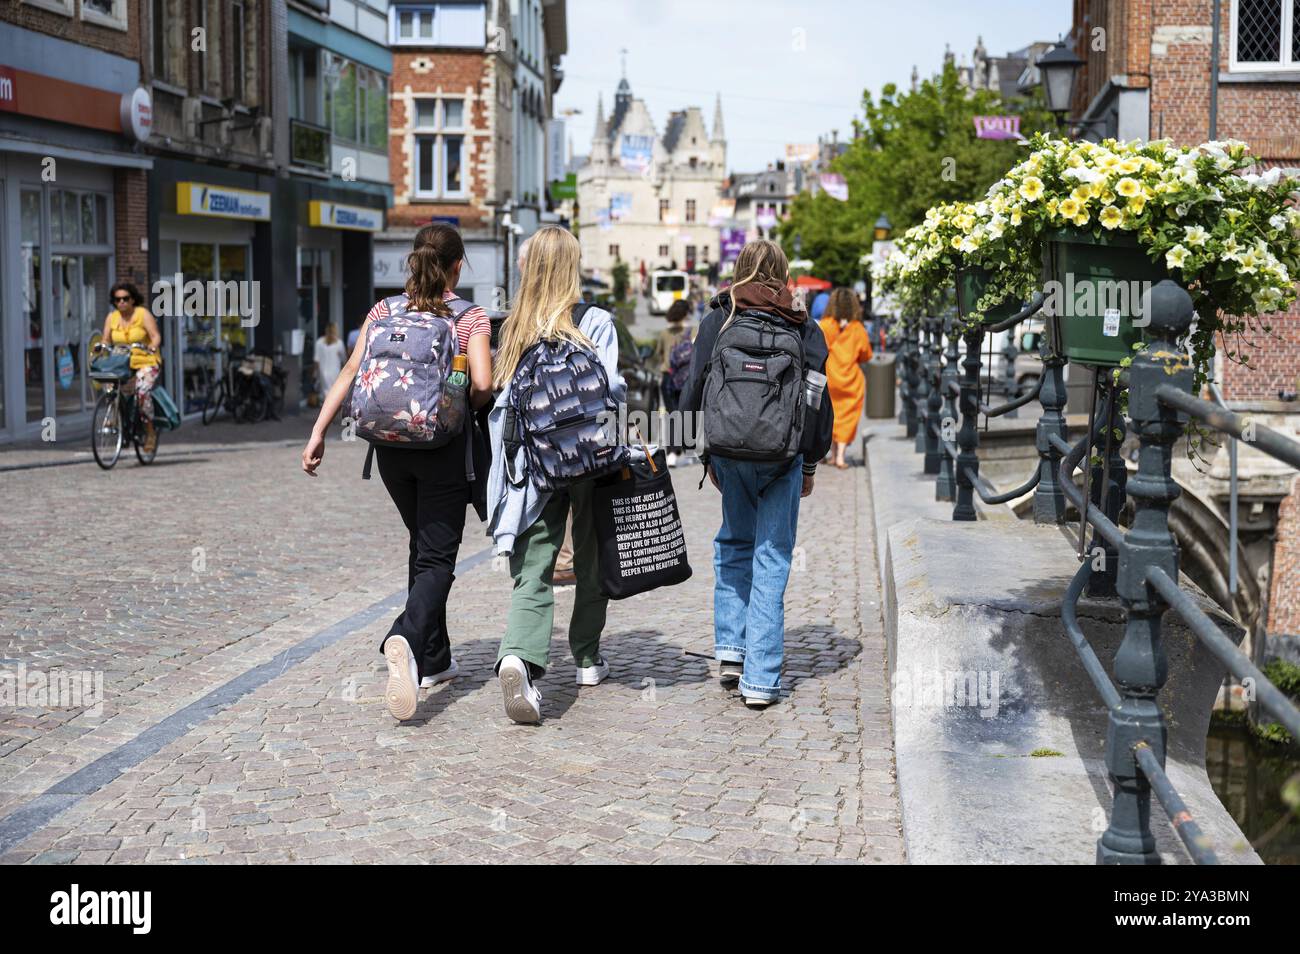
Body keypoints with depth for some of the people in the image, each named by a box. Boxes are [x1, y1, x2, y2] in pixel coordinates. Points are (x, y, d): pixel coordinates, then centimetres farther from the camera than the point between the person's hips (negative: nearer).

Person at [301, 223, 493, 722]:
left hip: (391, 444, 4)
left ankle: (433, 660, 25)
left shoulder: (385, 311, 6)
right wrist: (464, 407, 6)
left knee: (423, 547, 20)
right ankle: (406, 639, -31)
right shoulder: (470, 317, -5)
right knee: (436, 557, -3)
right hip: (444, 445, -4)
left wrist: (318, 432, -3)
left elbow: (351, 372, -3)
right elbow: (483, 384, -17)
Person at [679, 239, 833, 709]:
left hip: (730, 452, 1)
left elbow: (694, 392, 4)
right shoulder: (804, 328, 3)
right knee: (772, 558, 2)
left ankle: (730, 647, 13)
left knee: (733, 544, 21)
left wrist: (707, 455, 13)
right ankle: (761, 678, -1)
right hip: (784, 456, -1)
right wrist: (810, 464, 14)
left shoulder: (718, 321, 2)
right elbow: (818, 400, 5)